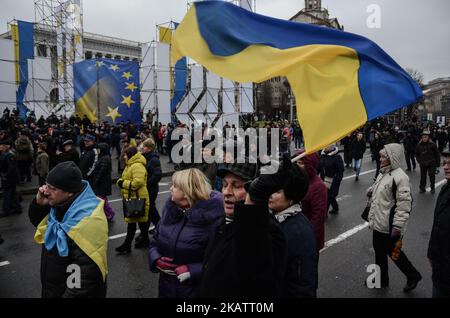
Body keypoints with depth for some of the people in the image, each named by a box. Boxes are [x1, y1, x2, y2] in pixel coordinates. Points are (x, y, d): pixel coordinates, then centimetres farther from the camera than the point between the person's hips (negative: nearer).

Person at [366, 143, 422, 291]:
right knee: (379, 251, 20)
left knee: (393, 252, 11)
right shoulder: (383, 172, 5)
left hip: (389, 227, -8)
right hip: (378, 223, 9)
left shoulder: (400, 177, -23)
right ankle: (381, 279, 37)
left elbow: (404, 204, -24)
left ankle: (413, 276, 35)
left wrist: (397, 226, -23)